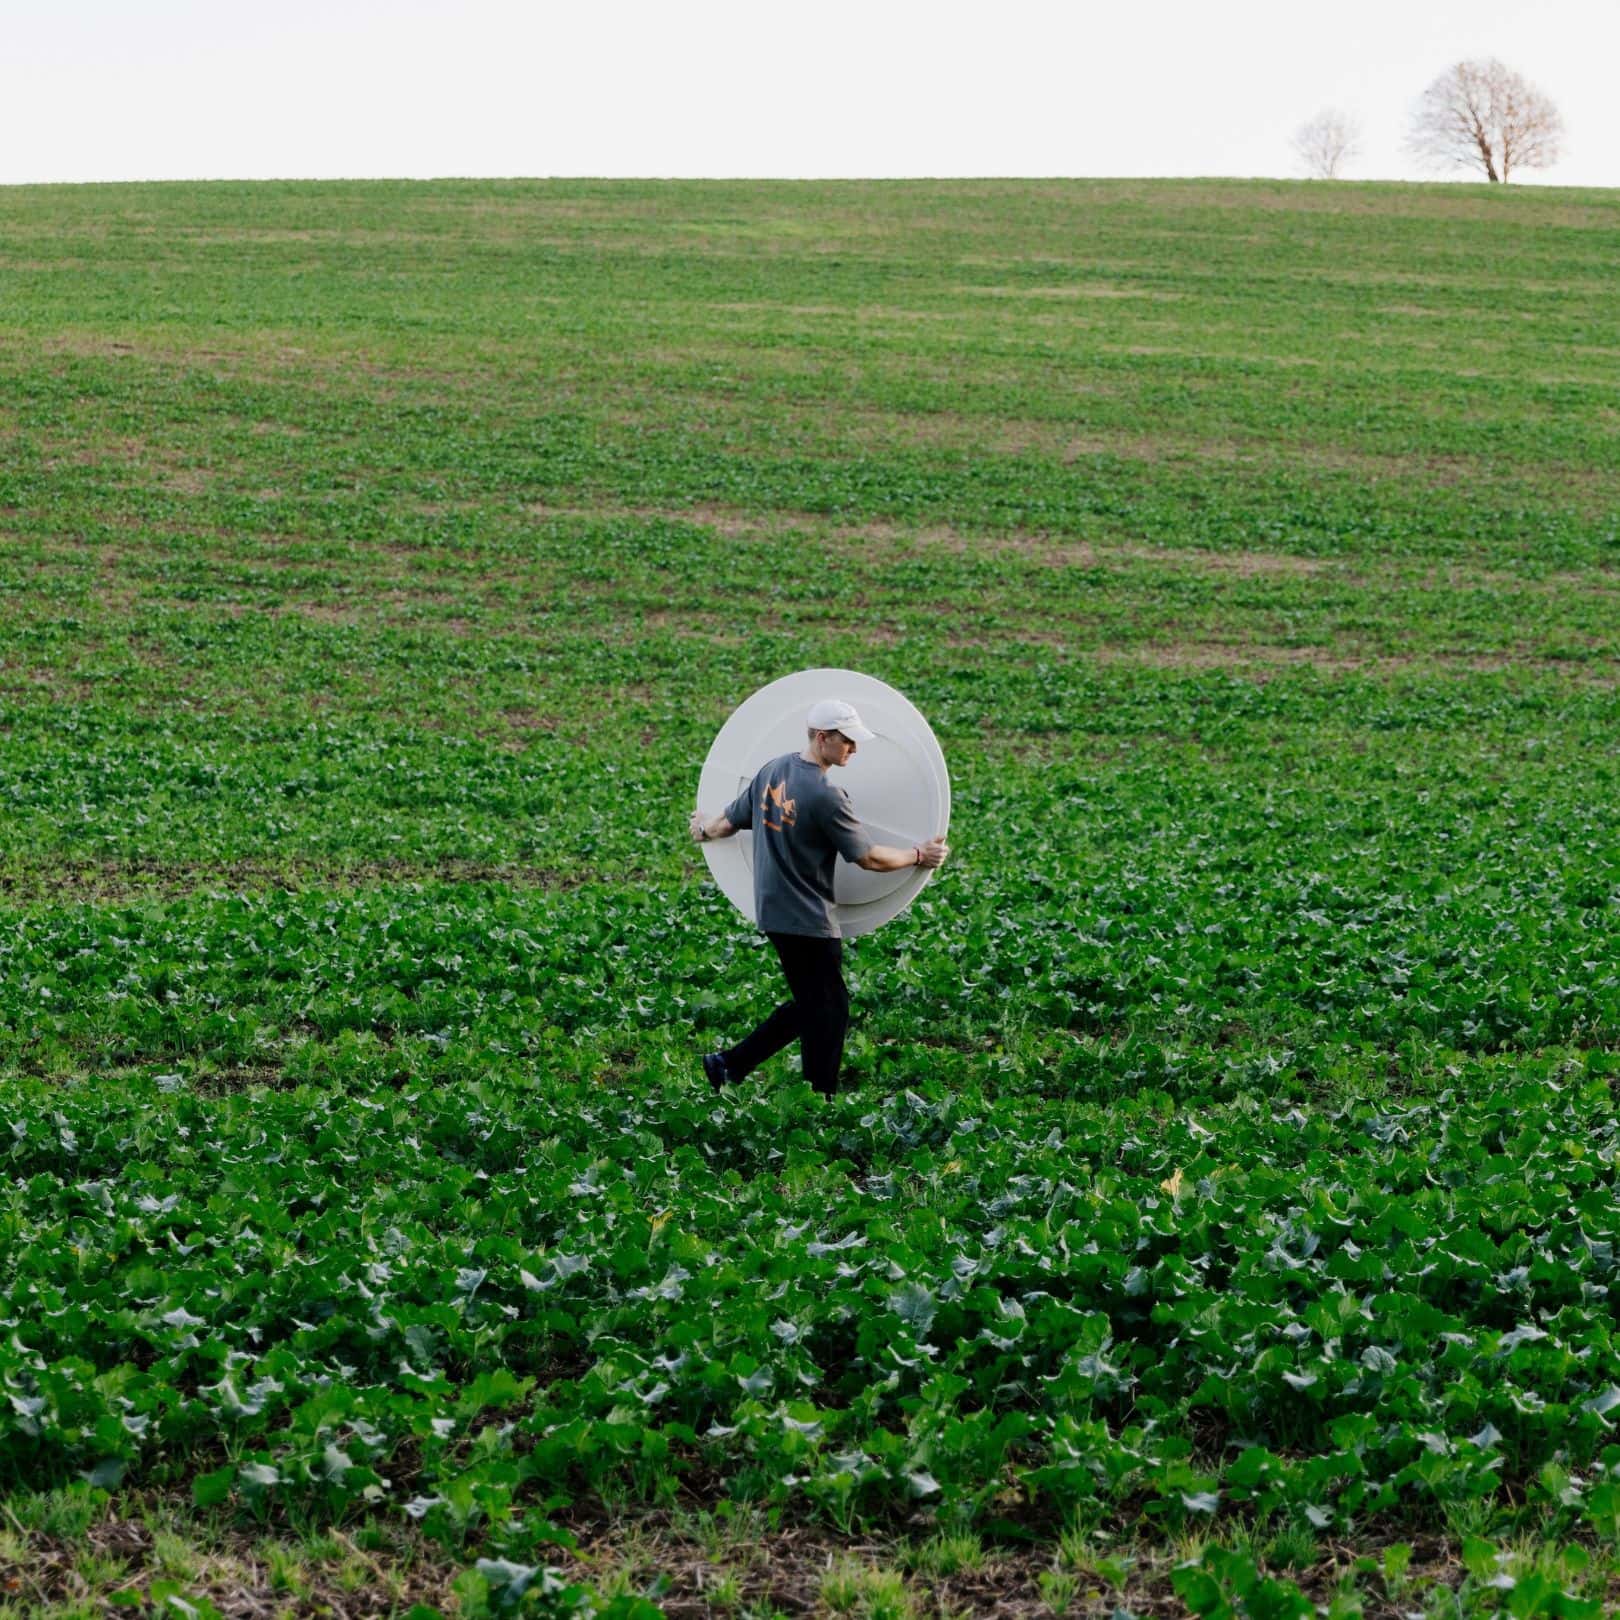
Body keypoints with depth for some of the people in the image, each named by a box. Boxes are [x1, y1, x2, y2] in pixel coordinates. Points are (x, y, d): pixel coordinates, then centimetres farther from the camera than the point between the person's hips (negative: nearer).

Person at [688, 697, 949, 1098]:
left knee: (809, 1005, 19)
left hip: (772, 911, 9)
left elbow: (730, 821, 15)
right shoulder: (826, 795, -21)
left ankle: (729, 1064, 20)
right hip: (809, 922, -9)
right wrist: (919, 855, 0)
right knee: (828, 1013, 3)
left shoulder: (772, 771, 3)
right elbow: (868, 858, -14)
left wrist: (704, 829, 37)